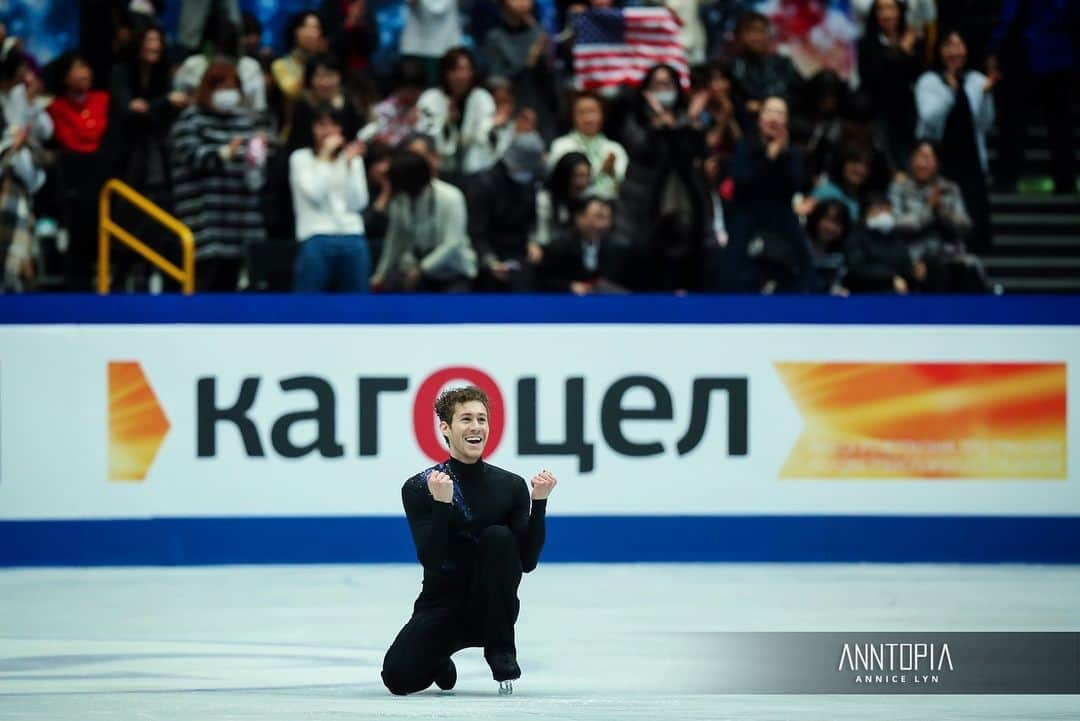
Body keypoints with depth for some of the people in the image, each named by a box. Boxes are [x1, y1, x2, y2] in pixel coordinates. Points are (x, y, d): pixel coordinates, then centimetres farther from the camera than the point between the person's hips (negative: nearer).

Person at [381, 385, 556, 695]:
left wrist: (539, 503, -18)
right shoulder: (418, 488, -7)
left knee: (499, 537, -27)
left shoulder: (511, 486, -1)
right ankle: (439, 665, 15)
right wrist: (442, 503, -30)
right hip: (441, 608, -1)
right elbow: (432, 561, -17)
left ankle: (501, 652, -13)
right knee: (398, 677, -25)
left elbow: (527, 561, -7)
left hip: (492, 611, 1)